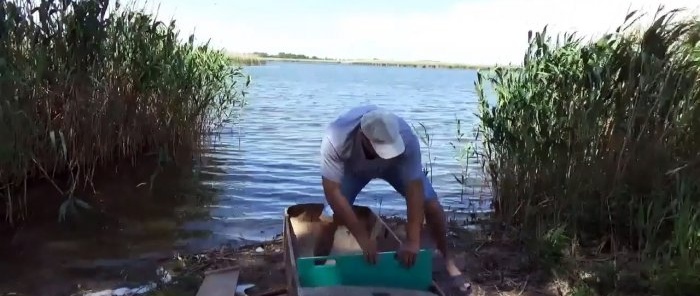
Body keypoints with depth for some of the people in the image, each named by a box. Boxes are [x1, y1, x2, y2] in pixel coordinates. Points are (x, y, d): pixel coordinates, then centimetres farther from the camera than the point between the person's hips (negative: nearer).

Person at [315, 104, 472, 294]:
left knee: (431, 205, -11)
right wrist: (363, 238, -41)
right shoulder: (336, 139, -43)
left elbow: (415, 190, -37)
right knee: (331, 218, -16)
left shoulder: (406, 138, -41)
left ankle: (447, 258, 13)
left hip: (395, 165, 1)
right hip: (352, 167, 0)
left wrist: (412, 241, -40)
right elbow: (333, 191, -40)